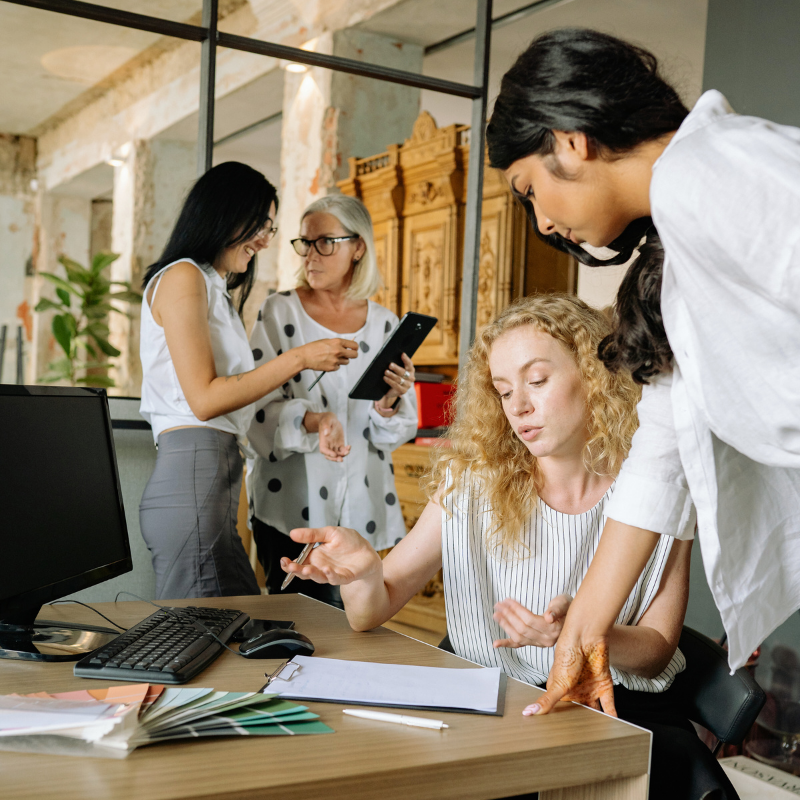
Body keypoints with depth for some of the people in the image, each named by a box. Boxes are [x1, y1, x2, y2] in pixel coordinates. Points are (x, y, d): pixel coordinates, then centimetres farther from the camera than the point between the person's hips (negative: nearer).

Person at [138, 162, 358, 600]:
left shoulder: (215, 289, 26)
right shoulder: (183, 277, -3)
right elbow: (204, 399, -12)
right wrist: (299, 358, -9)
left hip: (218, 476, 9)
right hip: (192, 476, -9)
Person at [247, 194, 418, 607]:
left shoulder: (384, 324, 8)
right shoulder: (280, 312, 1)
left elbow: (395, 433, 9)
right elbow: (257, 407, -7)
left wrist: (389, 403, -13)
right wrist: (311, 421, -25)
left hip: (360, 507, 3)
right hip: (294, 508, -3)